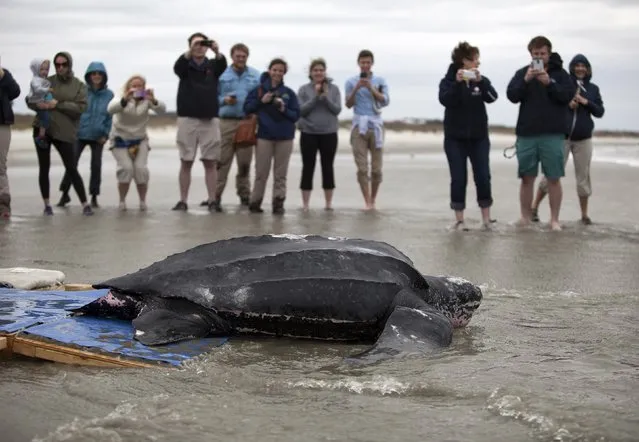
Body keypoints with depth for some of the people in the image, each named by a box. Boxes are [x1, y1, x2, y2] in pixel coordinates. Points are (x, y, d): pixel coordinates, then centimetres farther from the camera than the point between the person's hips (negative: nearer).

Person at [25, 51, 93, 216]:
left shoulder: (79, 85, 2)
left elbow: (81, 107, -10)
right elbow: (29, 99, 6)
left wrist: (58, 104, -18)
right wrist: (38, 104, -17)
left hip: (65, 132, -2)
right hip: (42, 129, 2)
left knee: (72, 169, -4)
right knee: (44, 168, 6)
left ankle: (85, 204, 3)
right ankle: (47, 205, 15)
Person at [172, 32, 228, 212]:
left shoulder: (212, 65, 8)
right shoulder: (185, 66, 5)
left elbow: (223, 65, -14)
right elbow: (177, 66, -18)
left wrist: (217, 52, -36)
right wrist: (191, 50, -35)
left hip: (210, 119, 1)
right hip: (187, 118, -1)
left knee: (210, 162, 1)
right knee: (186, 162, 2)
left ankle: (212, 200, 3)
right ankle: (183, 200, 5)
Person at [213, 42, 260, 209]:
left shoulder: (256, 76, 9)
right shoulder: (222, 75, 6)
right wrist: (224, 100, -12)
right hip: (227, 122, -1)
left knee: (245, 162, 7)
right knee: (222, 161, -4)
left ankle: (244, 194, 16)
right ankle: (215, 195, -2)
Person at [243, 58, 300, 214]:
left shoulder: (289, 93, 5)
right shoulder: (259, 89, 3)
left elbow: (296, 115, 4)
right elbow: (247, 108, 3)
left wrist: (284, 110, -13)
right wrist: (261, 101, -10)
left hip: (285, 137, 1)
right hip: (264, 136, -1)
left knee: (280, 174, 3)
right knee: (261, 172, 2)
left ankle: (278, 203, 8)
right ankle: (255, 202, 10)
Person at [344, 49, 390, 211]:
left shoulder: (380, 81, 8)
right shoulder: (351, 81, 7)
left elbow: (386, 101, -4)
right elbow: (348, 104, 0)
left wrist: (371, 88, -15)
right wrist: (356, 89, -14)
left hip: (376, 126, 1)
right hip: (359, 127, -1)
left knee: (376, 168, 1)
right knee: (362, 168, -8)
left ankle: (373, 200, 15)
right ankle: (367, 202, -6)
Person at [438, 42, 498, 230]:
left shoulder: (481, 80, 5)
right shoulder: (448, 81, -2)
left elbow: (492, 97, -12)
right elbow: (445, 100, -20)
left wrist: (480, 81, -27)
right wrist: (457, 83, -31)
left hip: (479, 137, 2)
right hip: (455, 138, -2)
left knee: (483, 178, -2)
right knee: (458, 179, -1)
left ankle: (486, 218, 8)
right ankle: (459, 220, 6)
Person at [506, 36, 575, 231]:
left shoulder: (560, 73, 4)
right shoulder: (522, 73, 6)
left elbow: (569, 95, -7)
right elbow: (512, 96, -4)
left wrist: (549, 83, -19)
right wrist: (526, 80, -19)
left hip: (552, 134, -1)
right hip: (526, 134, 1)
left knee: (553, 178, -1)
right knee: (527, 178, 5)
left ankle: (554, 219, 5)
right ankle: (525, 218, 12)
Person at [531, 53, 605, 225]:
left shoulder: (593, 88, 9)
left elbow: (600, 112, 6)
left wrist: (585, 102, -9)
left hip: (583, 139, 3)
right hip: (561, 137, -3)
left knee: (583, 177, 6)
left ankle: (584, 214, 15)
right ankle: (534, 208, 8)